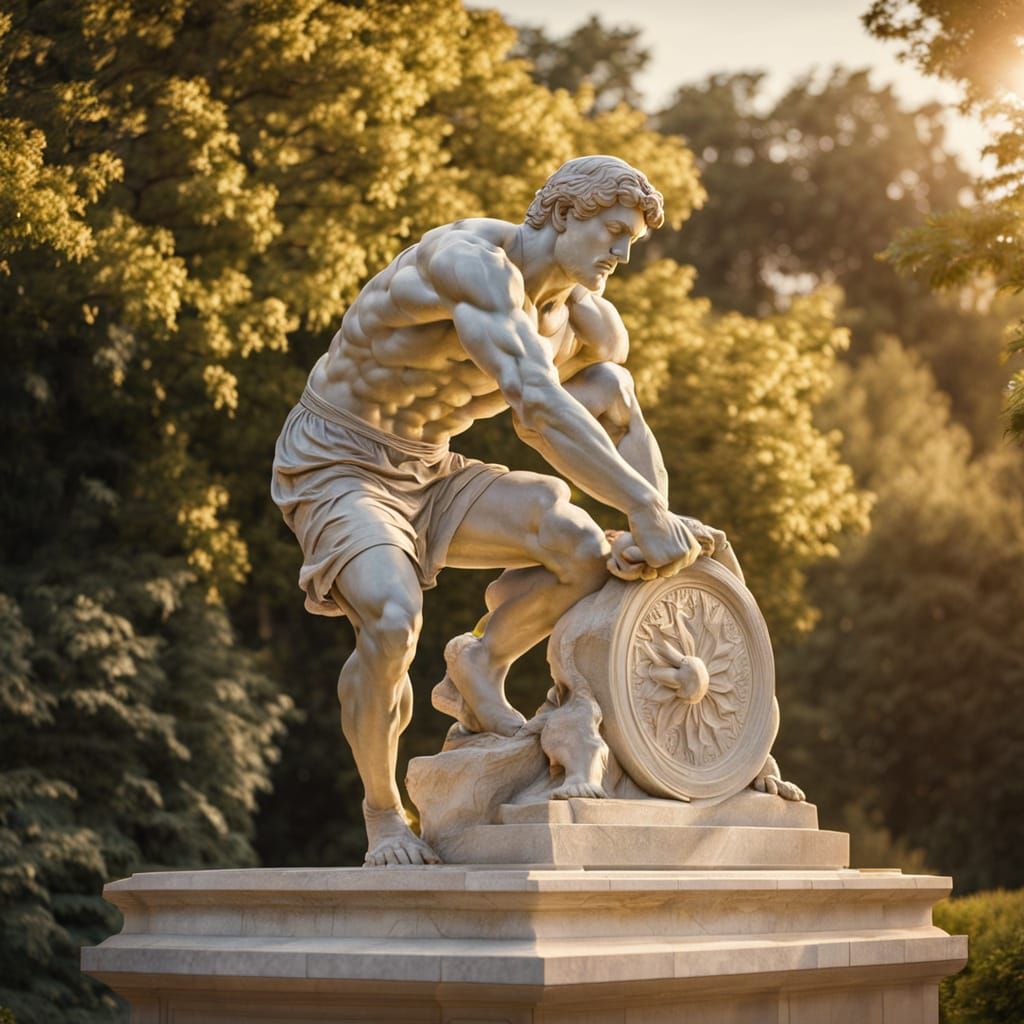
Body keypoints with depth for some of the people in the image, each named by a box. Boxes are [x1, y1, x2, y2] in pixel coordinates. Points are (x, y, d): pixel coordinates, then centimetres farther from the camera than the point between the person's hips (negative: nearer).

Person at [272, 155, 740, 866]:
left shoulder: (589, 323, 0)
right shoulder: (476, 263, -27)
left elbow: (626, 429, 5)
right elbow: (538, 409, -39)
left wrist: (658, 531, -17)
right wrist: (647, 512, -40)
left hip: (428, 477, 7)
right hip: (335, 474, -7)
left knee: (585, 553, -19)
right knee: (393, 624, -34)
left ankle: (482, 663, 8)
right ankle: (384, 815, -9)